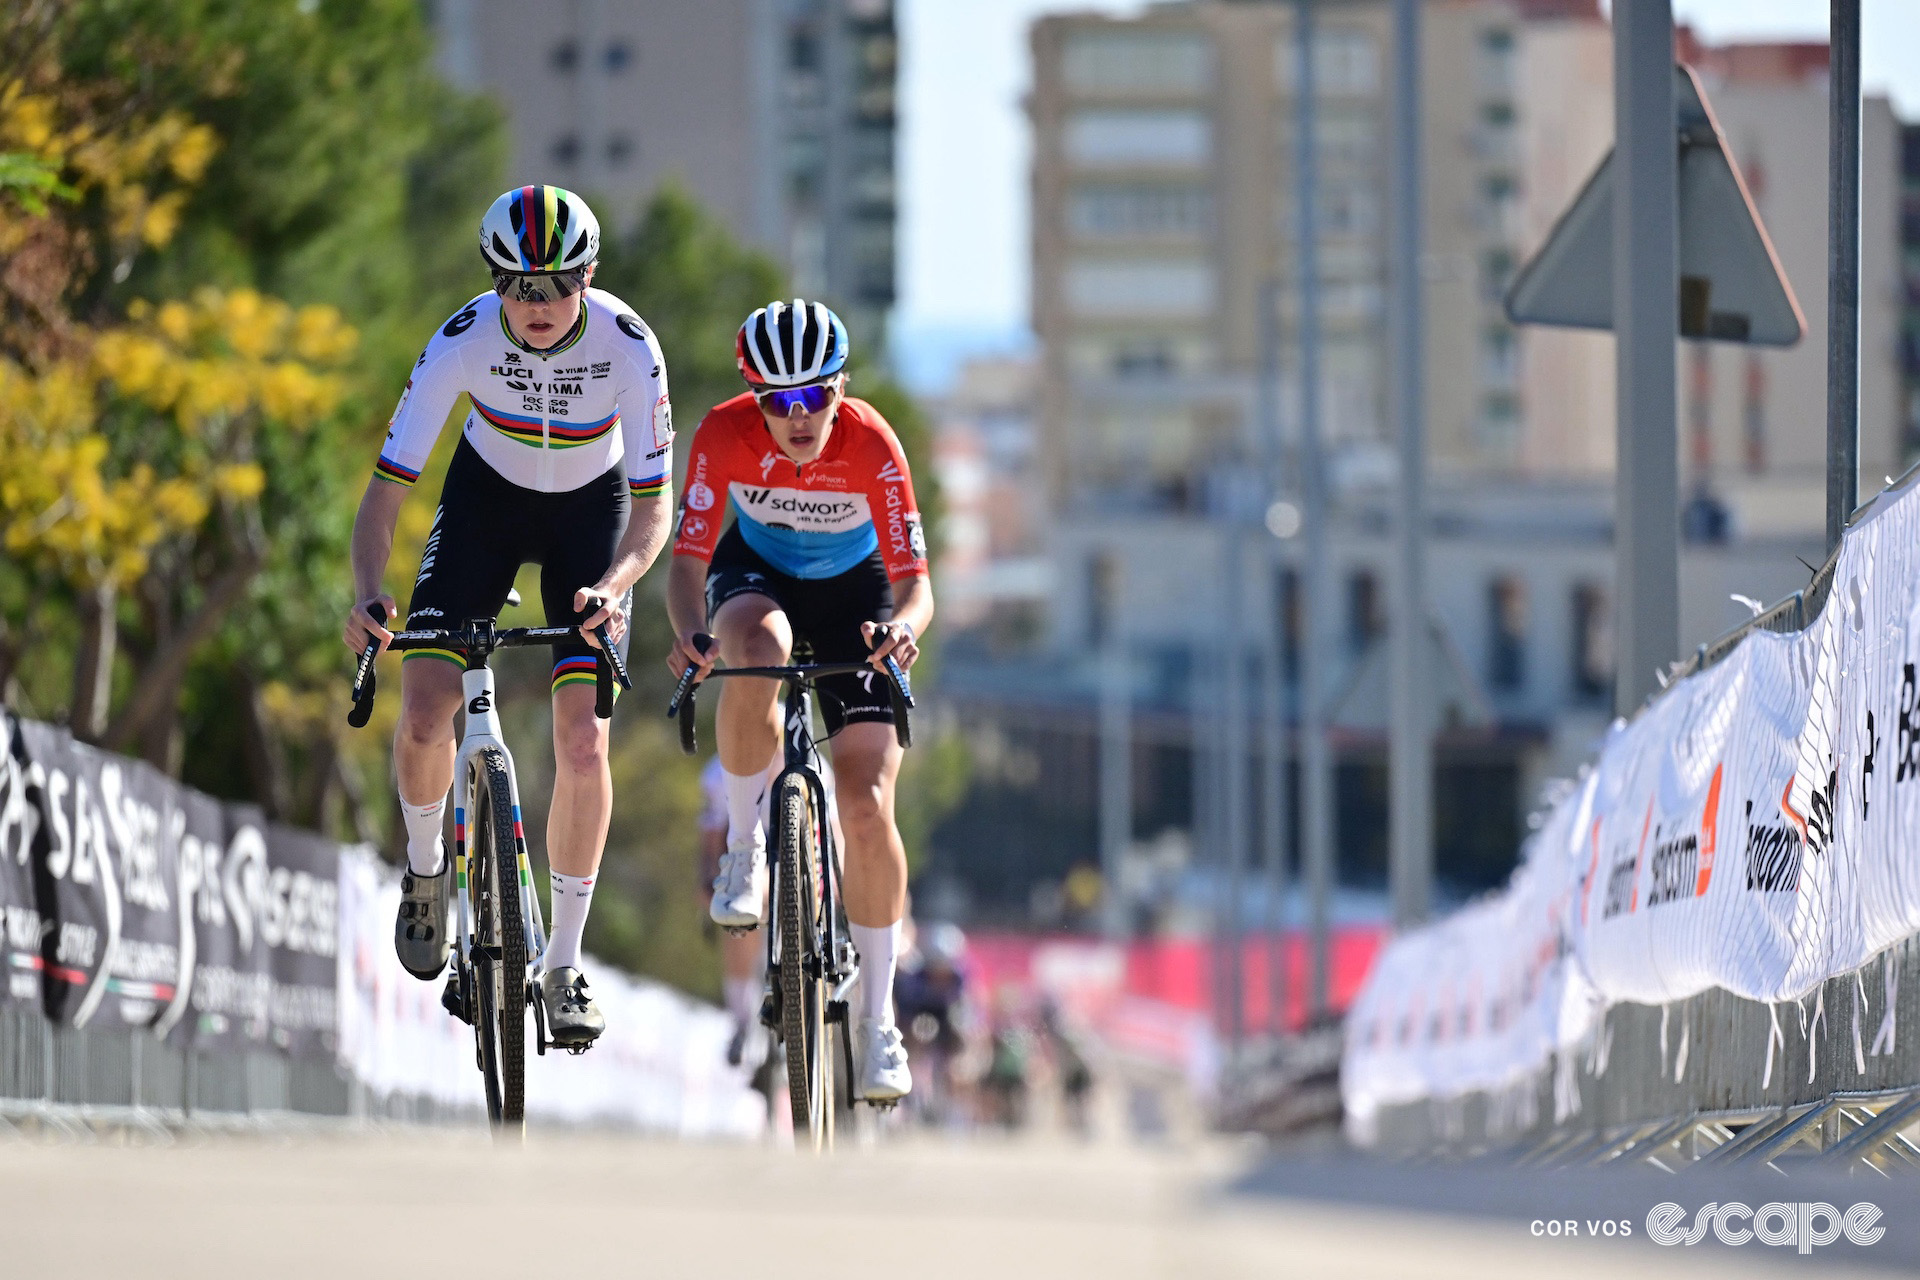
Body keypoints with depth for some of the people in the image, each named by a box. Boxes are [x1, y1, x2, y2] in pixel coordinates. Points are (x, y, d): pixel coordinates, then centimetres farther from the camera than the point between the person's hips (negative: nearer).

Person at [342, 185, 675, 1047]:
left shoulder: (627, 346, -29)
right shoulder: (463, 342, -28)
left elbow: (654, 505, -25)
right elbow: (388, 486, -26)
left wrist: (611, 588, -44)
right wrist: (368, 594, -44)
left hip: (593, 508, -1)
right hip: (488, 496, 1)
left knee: (583, 743, -13)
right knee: (424, 715, -16)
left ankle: (564, 967, -1)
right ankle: (425, 870, 16)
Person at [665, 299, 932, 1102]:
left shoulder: (872, 446, -30)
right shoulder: (726, 435, -28)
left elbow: (914, 582, -29)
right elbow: (687, 561, -27)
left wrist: (904, 625, -53)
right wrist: (689, 633, -49)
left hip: (853, 592, 0)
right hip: (757, 575, 0)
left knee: (868, 809, -13)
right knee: (759, 651, -39)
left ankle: (876, 1021, 0)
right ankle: (745, 847, -16)